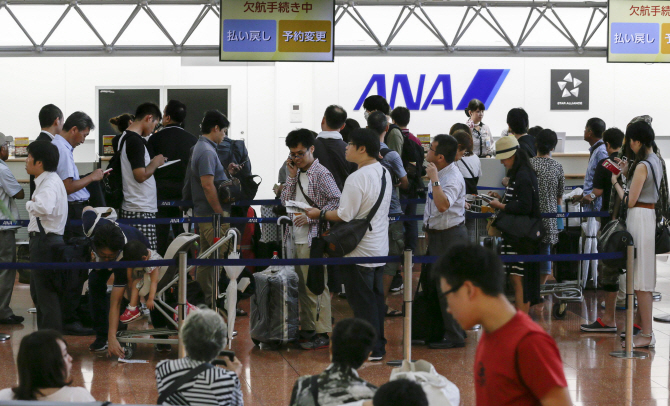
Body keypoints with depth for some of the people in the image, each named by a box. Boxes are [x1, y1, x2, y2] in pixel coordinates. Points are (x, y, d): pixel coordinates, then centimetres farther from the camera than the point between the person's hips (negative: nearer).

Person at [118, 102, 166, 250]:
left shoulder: (125, 137, 15)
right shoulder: (136, 141, -15)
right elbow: (141, 175, -20)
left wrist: (152, 163, 19)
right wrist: (156, 163, -4)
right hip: (141, 210, -10)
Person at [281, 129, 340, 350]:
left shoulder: (321, 174, -9)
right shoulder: (297, 174, 15)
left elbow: (336, 201, -16)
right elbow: (285, 202, 11)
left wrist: (312, 216, -21)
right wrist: (291, 176, 2)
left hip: (313, 238, -8)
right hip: (297, 238, 8)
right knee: (303, 287, 13)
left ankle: (321, 333, -2)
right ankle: (307, 329, 22)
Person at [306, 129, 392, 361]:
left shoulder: (357, 178, -21)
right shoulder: (384, 173, 7)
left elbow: (345, 216, -21)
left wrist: (320, 214, -7)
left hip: (360, 250, -9)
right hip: (380, 248, 9)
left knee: (362, 301, -1)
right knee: (375, 297, 16)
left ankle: (369, 349, 3)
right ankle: (378, 345, 22)